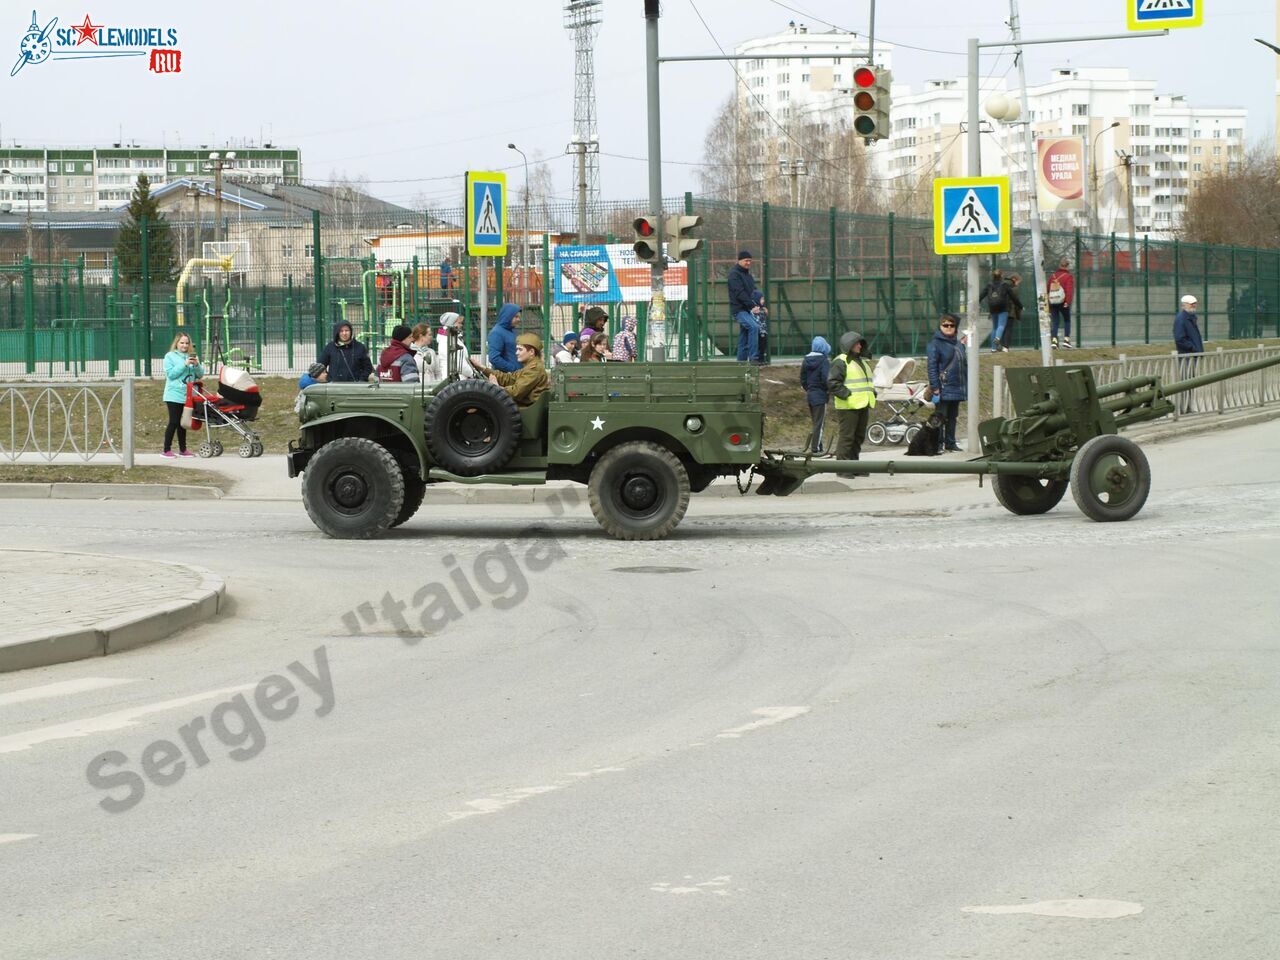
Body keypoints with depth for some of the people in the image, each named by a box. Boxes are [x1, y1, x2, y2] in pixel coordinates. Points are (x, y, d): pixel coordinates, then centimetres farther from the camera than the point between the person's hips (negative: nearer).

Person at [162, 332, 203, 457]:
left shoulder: (192, 357, 12)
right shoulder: (170, 356, -1)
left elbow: (200, 374, 9)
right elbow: (170, 374, -12)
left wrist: (196, 365, -11)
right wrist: (185, 365, -18)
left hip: (187, 395, 5)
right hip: (174, 396, -5)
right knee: (174, 422, -8)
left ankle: (183, 449, 16)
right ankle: (167, 450, -5)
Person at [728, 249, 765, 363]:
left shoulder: (748, 275, 21)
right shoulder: (734, 274, -7)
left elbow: (754, 291, 19)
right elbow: (740, 293, -17)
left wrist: (761, 305, 2)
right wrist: (752, 306, -22)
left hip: (748, 310, 9)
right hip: (739, 310, -9)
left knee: (744, 339, 8)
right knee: (754, 327, -27)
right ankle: (753, 358, -31)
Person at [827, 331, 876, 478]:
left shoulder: (862, 361, 21)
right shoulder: (840, 362, -9)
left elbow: (867, 381, 32)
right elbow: (832, 383, -17)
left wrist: (872, 393, 16)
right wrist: (846, 394, -21)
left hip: (862, 405, 9)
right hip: (848, 407, -9)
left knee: (859, 437, 13)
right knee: (847, 437, -9)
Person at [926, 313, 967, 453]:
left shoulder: (958, 345, 15)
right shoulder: (935, 344, -6)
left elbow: (963, 366, 20)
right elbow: (932, 367, -11)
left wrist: (967, 386, 16)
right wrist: (935, 388, -18)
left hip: (957, 388, 7)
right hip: (943, 388, -7)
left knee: (952, 417, 12)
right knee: (940, 417, -4)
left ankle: (950, 442, 19)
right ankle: (938, 443, 0)